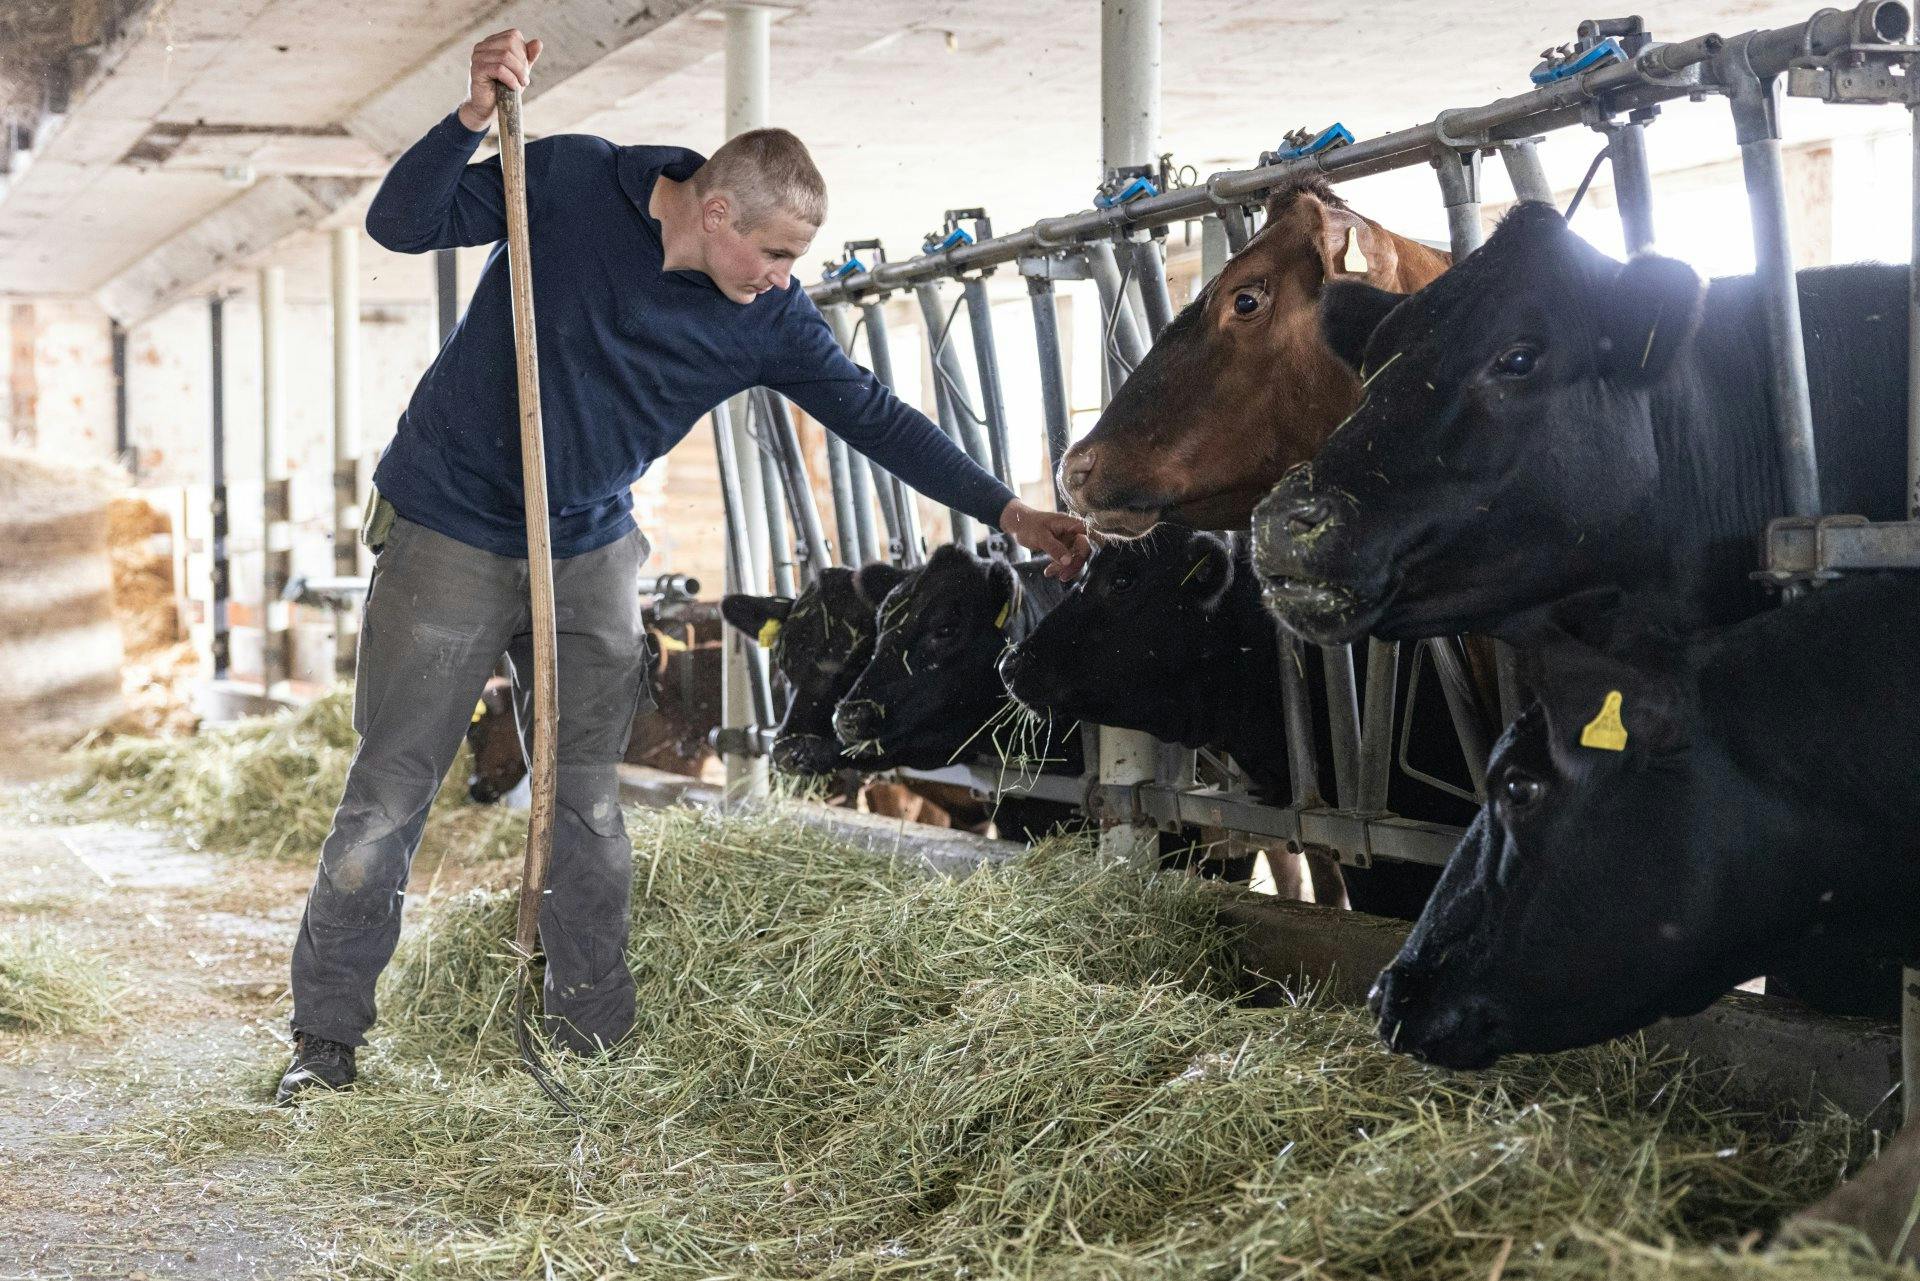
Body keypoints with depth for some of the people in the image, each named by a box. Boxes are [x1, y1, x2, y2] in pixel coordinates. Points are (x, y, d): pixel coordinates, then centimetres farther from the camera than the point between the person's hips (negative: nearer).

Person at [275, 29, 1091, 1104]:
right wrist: (476, 116, -32)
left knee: (590, 801, 6)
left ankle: (595, 1036, 18)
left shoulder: (770, 325, -8)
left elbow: (874, 416, -1)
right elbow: (401, 224, -15)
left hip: (591, 552, 4)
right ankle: (327, 1037, 10)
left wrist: (1008, 511, -4)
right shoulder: (568, 182, -16)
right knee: (391, 790, -1)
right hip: (450, 535, -3)